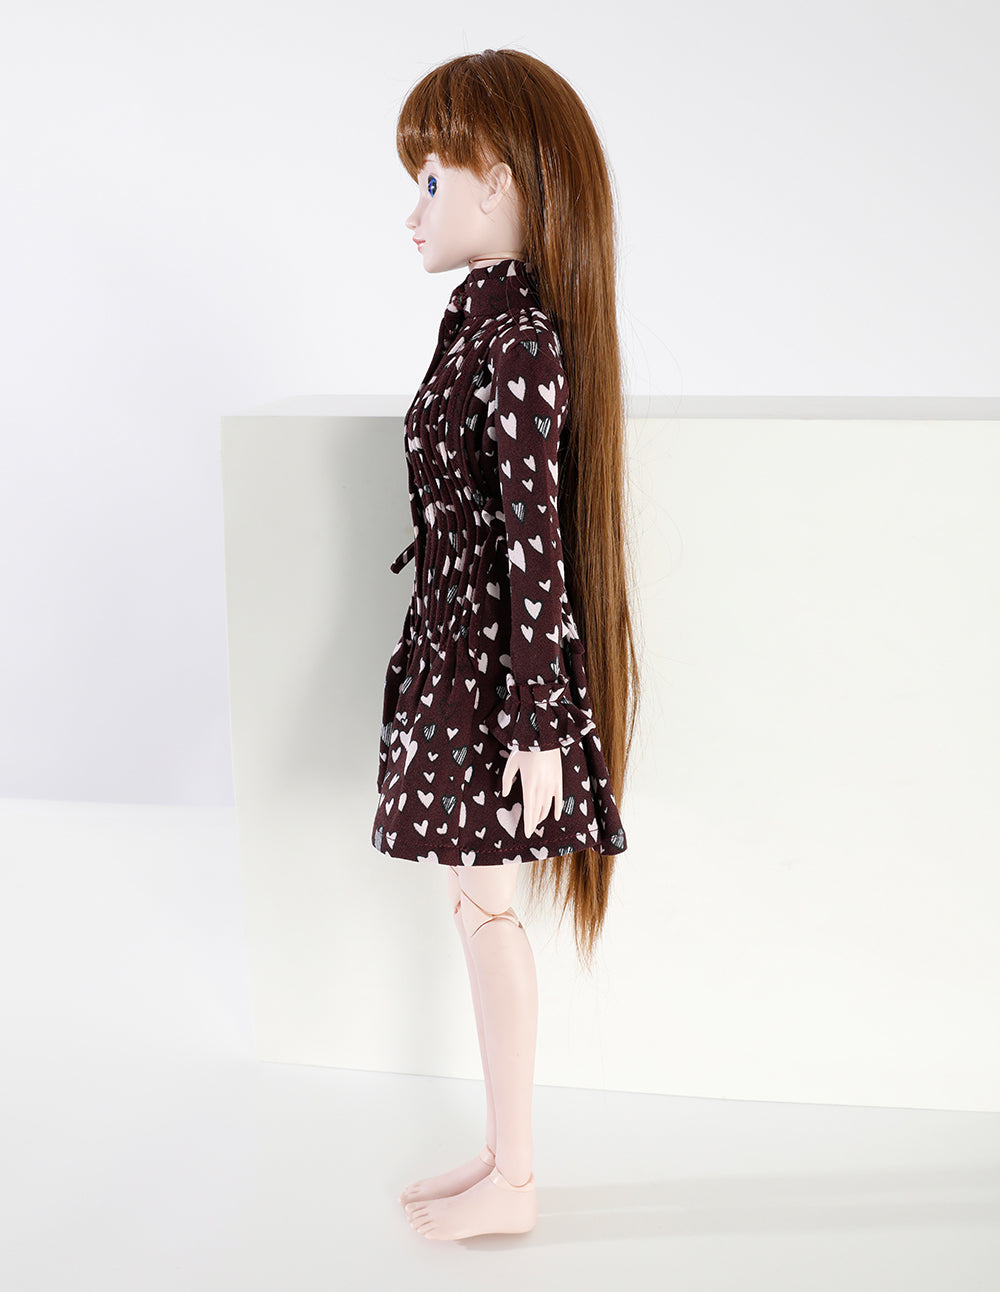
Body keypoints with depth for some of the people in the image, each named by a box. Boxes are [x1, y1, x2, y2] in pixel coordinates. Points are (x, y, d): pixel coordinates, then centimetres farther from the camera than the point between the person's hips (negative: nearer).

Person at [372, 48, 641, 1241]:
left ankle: (511, 1184, 18)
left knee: (487, 910, 2)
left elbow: (535, 541, -22)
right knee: (480, 909, 16)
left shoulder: (519, 340, -19)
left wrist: (535, 723, -21)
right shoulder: (487, 321, 10)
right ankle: (503, 1157, 29)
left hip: (492, 661, -9)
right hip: (461, 651, 9)